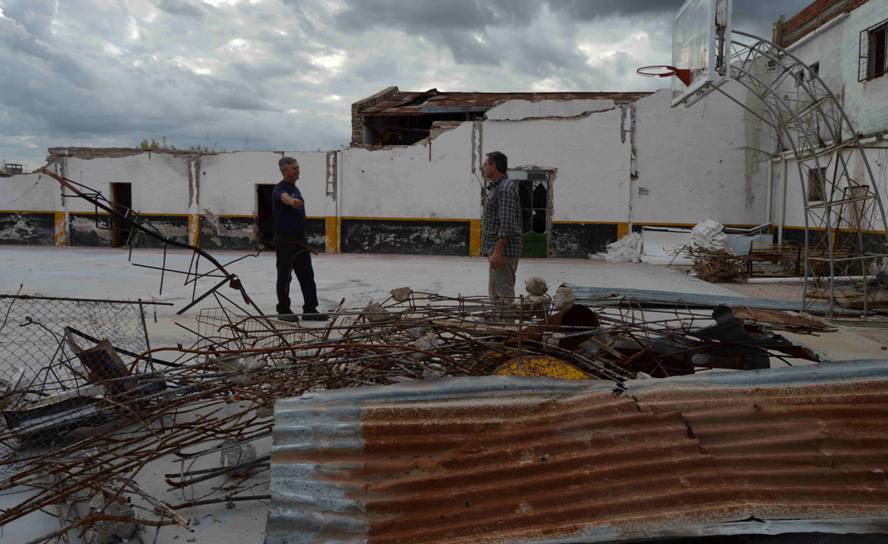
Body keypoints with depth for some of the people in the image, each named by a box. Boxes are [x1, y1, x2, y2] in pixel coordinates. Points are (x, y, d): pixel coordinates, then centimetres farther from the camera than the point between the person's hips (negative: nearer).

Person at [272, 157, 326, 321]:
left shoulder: (295, 188, 16)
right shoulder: (280, 188, -11)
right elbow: (284, 198, -37)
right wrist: (292, 201, -61)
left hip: (300, 239, 8)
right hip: (285, 240, -8)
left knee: (307, 275, 5)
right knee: (285, 276, 3)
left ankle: (310, 309, 8)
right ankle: (283, 310, 14)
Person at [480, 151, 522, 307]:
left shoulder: (505, 188, -14)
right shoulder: (496, 187, 18)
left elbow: (506, 225, -21)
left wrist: (497, 252, -24)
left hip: (503, 250, -10)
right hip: (496, 249, 10)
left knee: (504, 294, -7)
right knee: (495, 293, 15)